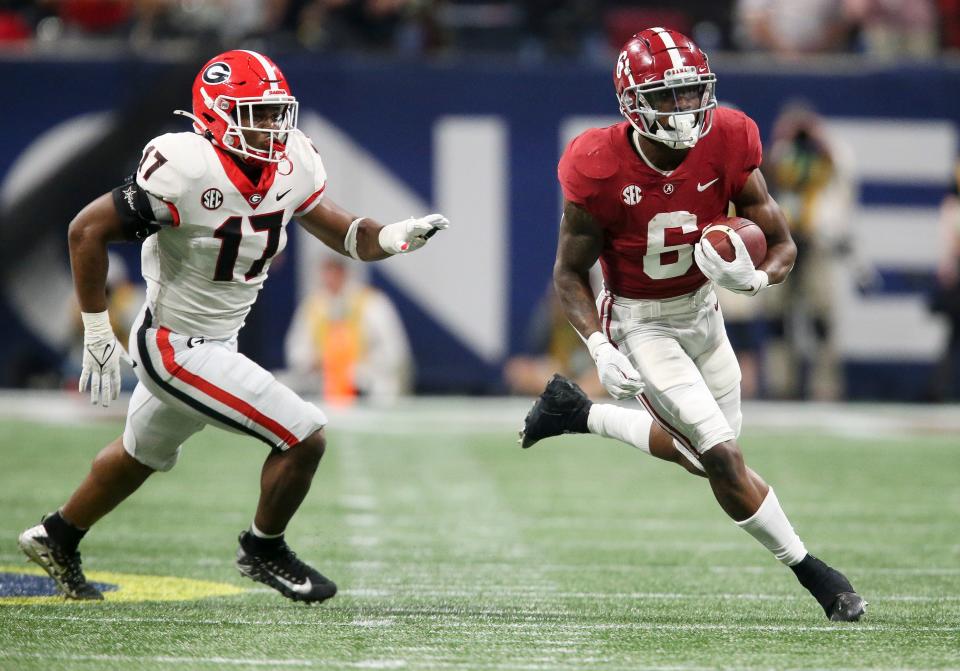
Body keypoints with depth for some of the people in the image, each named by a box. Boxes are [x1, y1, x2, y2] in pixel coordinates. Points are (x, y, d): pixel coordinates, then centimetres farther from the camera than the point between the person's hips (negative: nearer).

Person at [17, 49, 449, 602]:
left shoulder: (293, 163, -7)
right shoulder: (189, 170, -28)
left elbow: (338, 231, 1)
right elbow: (87, 230, -23)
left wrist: (393, 238, -22)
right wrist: (98, 332, -20)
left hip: (216, 341, 9)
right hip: (177, 347, -9)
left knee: (142, 455, 31)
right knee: (304, 439, -10)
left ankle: (57, 538, 52)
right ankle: (264, 551, 13)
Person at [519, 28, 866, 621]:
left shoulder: (727, 145, -18)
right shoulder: (600, 170, -26)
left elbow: (783, 247, -11)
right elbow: (570, 272, -12)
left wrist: (753, 278, -34)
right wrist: (600, 348, -27)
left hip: (702, 309, 5)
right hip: (639, 323, -5)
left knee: (700, 449, 17)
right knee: (723, 456, -13)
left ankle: (577, 413, 34)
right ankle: (808, 569, 4)